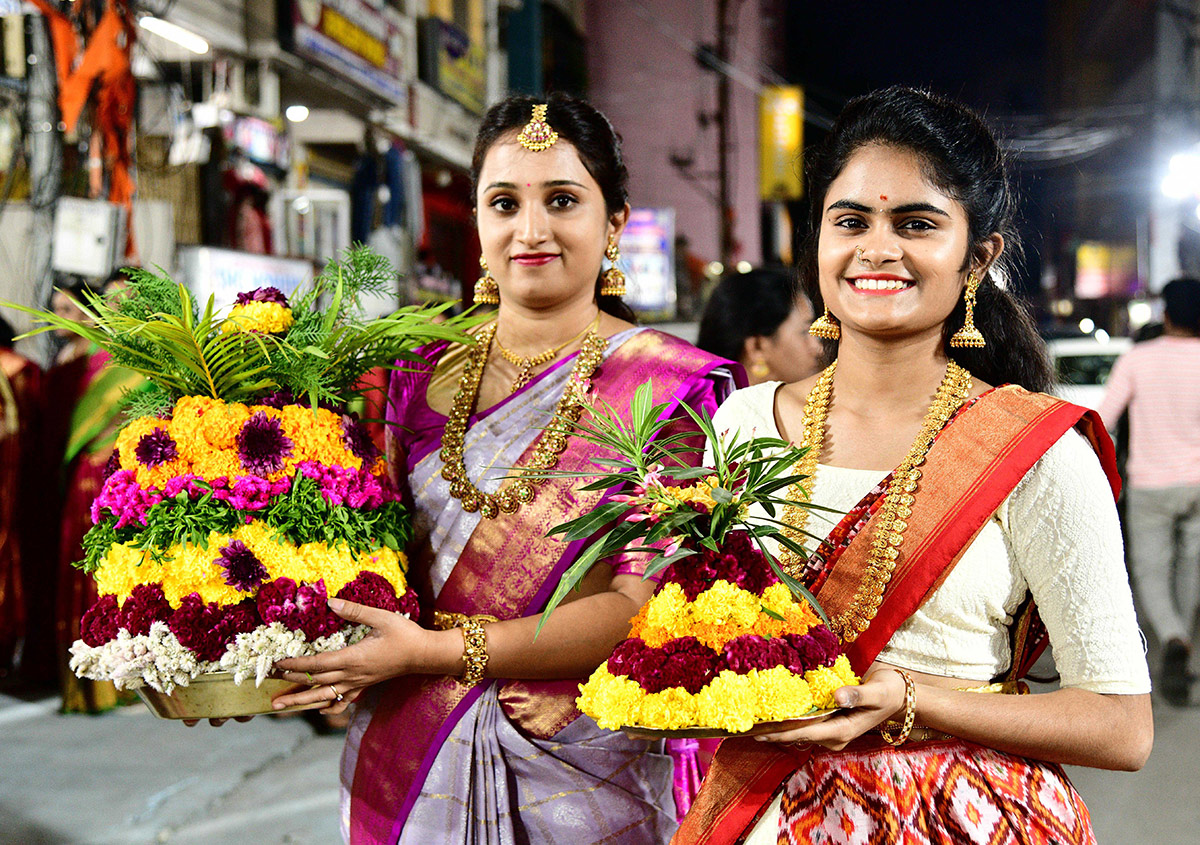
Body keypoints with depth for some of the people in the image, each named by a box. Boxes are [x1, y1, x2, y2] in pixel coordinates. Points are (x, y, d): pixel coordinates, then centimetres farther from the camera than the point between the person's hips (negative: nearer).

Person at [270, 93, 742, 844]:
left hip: (578, 776, -3)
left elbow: (645, 605, -16)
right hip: (405, 767, 4)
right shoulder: (423, 379, 4)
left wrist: (435, 650, -21)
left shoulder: (672, 386, -8)